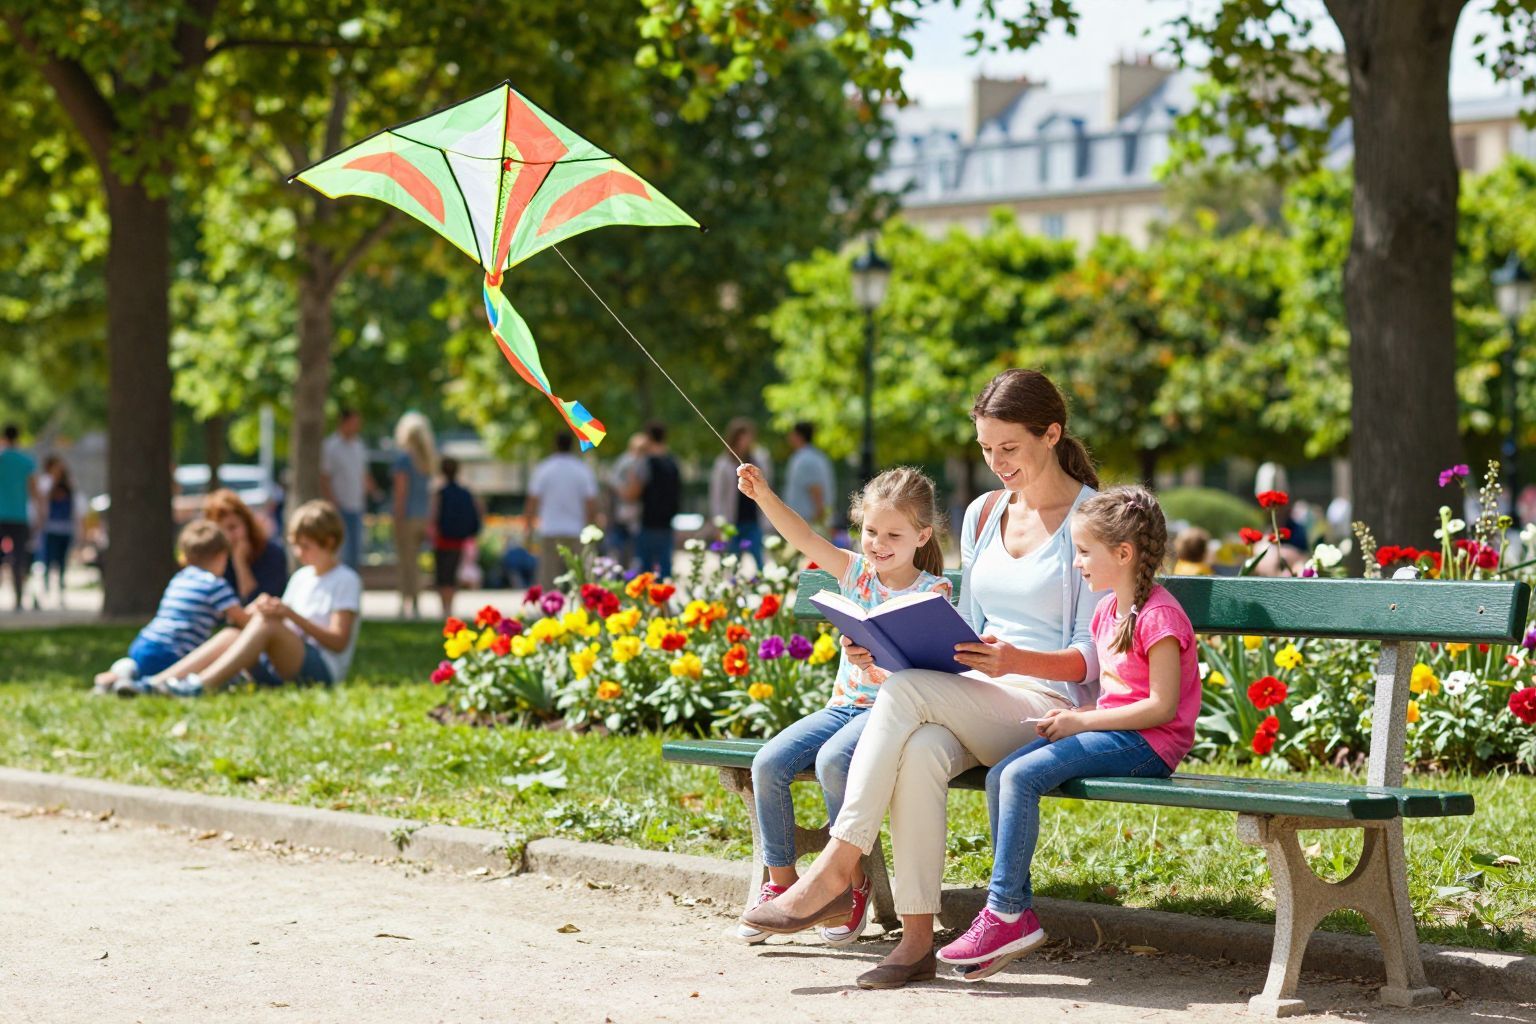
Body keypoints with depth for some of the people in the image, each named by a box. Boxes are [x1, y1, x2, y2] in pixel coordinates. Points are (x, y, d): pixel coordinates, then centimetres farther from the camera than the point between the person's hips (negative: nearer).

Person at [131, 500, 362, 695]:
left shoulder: (346, 580, 3)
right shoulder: (301, 577, 24)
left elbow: (339, 641, -7)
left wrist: (291, 615, -15)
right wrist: (270, 610, -6)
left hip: (324, 669, -7)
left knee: (266, 624, -31)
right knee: (231, 635, -18)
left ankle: (200, 685, -47)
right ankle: (154, 683, -33)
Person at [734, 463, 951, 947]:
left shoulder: (932, 591, -4)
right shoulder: (857, 572, 10)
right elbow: (805, 539, -2)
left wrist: (879, 661, -33)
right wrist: (764, 496, -18)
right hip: (843, 704, 6)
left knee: (831, 760, -33)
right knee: (768, 763, -16)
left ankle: (853, 883, -15)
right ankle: (781, 881, -3)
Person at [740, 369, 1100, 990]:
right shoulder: (983, 515, 18)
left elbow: (1092, 659, -7)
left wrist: (1017, 659, -26)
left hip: (1051, 707, -5)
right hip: (973, 707, 5)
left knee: (905, 690, -31)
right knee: (922, 751, -33)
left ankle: (836, 869, -29)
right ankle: (916, 938, -32)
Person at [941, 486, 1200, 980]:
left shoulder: (1158, 616, -14)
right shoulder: (1107, 609, 17)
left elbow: (1162, 706, -19)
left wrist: (1083, 721, -17)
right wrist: (1075, 713, 3)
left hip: (1147, 743, -10)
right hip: (1111, 731, 10)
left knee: (1022, 775, -24)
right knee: (999, 776, -7)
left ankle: (1003, 913, -19)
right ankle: (1017, 911, -8)